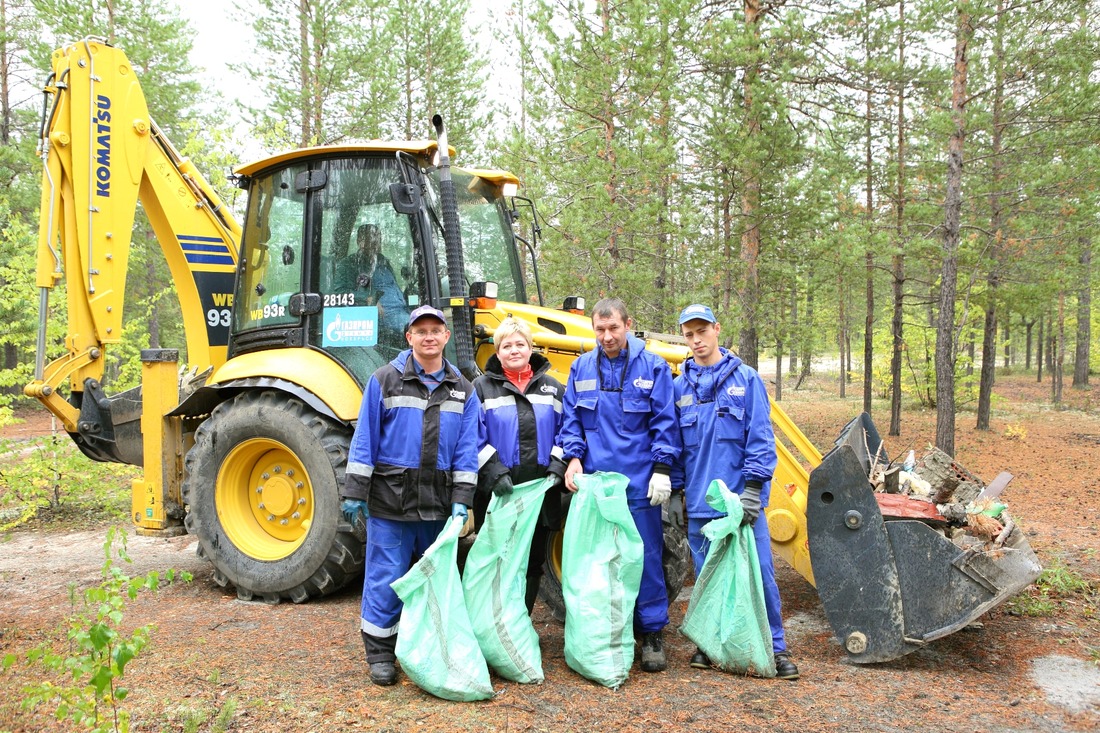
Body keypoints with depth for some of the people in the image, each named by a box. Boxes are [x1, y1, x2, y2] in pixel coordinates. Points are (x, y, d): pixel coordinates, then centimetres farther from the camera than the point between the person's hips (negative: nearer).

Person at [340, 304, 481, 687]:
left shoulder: (462, 389, 7)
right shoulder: (385, 380, -1)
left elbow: (466, 448, 4)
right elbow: (365, 440, -3)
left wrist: (462, 499, -4)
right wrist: (355, 492, -6)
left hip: (438, 500, 3)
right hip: (390, 497, -3)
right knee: (386, 576, 1)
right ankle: (380, 652, 16)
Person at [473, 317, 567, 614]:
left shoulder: (553, 388, 12)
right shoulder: (482, 388, 3)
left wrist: (558, 465, -5)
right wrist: (494, 470, -18)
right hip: (498, 494, -3)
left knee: (533, 563, 11)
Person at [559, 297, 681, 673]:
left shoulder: (652, 367, 1)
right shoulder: (582, 368, 8)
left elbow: (665, 423, -1)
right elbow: (571, 420, 10)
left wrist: (662, 468, -8)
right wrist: (573, 457, -4)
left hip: (639, 482, -2)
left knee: (645, 555, 3)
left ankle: (652, 633, 16)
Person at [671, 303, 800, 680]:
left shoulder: (745, 379, 0)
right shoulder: (680, 386, 7)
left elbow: (761, 438, -4)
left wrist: (753, 487, -12)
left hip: (741, 498, -2)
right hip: (699, 502, 3)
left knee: (760, 573, 1)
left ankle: (775, 648, 15)